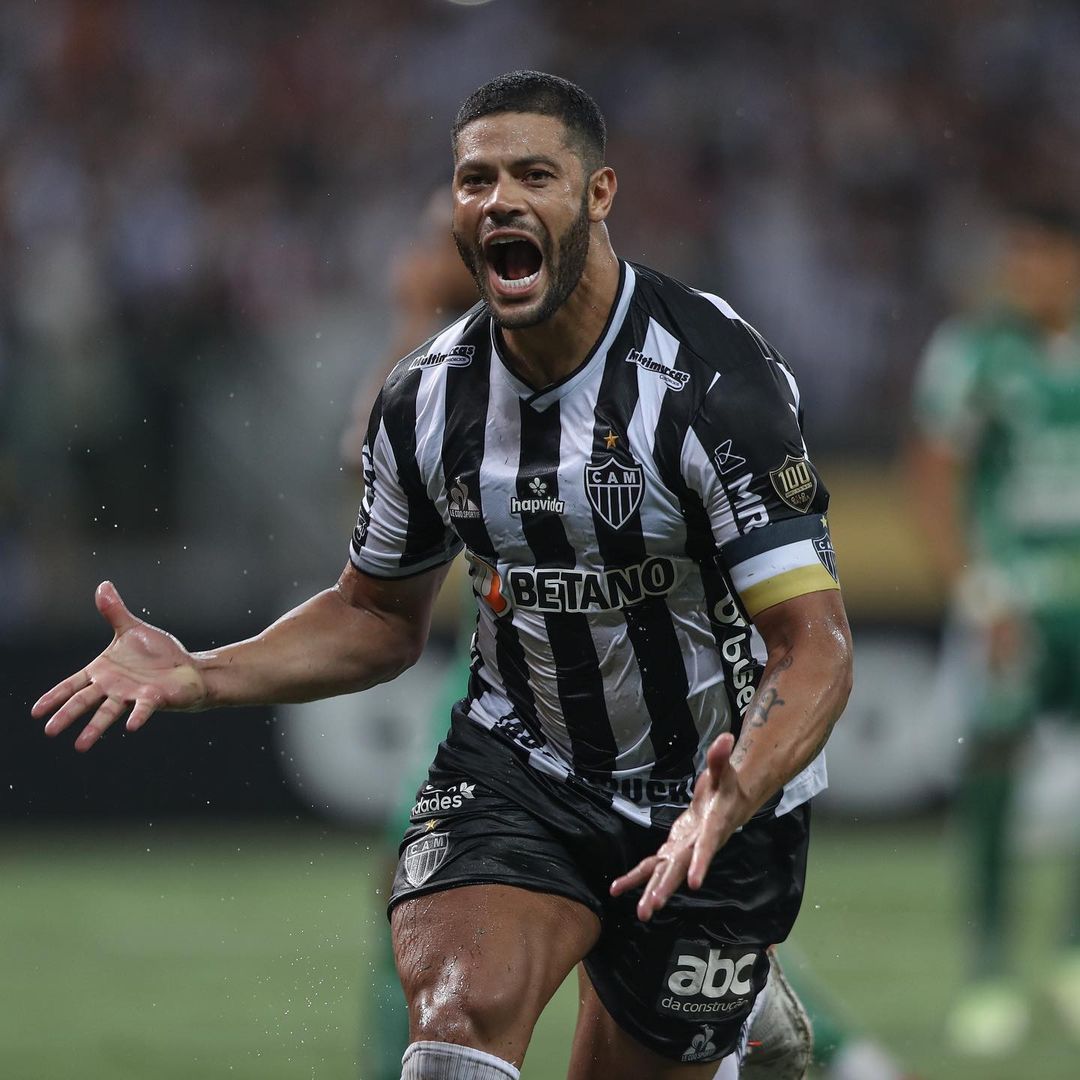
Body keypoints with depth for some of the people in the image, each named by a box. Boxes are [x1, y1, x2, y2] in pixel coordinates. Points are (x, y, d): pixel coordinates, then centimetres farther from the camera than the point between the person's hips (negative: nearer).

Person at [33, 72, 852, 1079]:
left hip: (712, 801, -3)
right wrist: (198, 677, -5)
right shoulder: (428, 398, -4)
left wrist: (731, 806, -43)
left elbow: (816, 645, -24)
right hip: (520, 762, 3)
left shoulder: (714, 380, -21)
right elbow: (378, 617, 12)